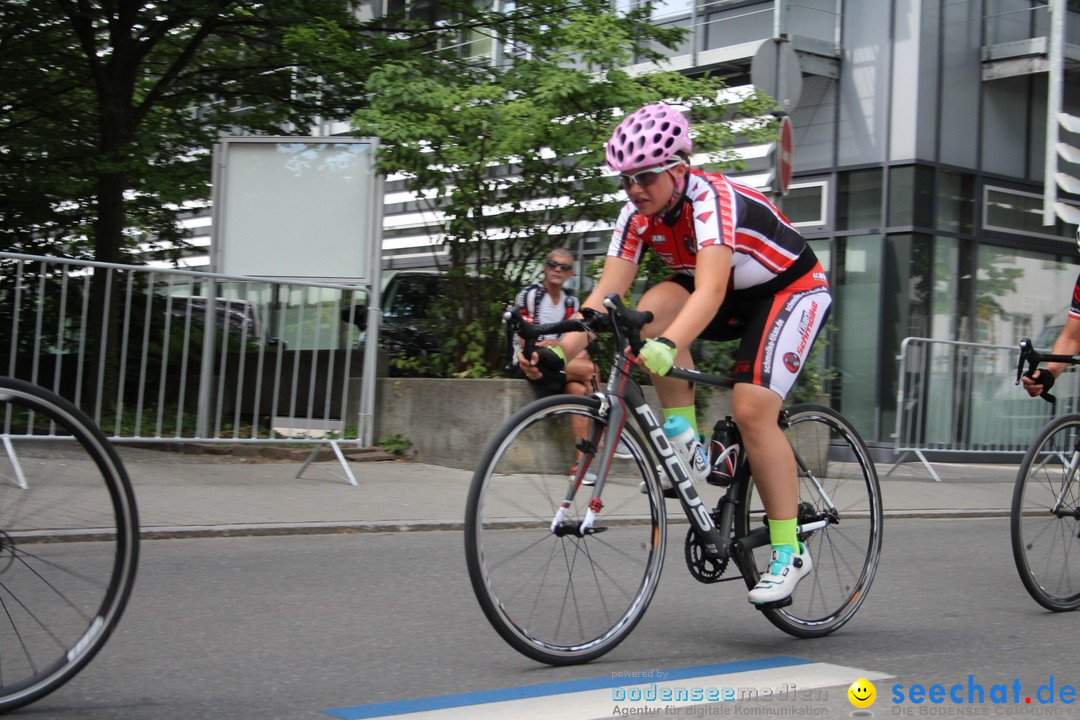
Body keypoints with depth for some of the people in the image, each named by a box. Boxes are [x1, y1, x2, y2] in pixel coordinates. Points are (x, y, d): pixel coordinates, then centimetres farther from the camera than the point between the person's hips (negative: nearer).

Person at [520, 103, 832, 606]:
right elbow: (606, 292, -18)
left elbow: (710, 289, -46)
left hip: (793, 290, -6)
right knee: (653, 309, -24)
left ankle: (789, 552, -12)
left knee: (751, 408, -23)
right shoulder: (638, 215, -12)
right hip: (736, 298, 6)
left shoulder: (712, 200, -32)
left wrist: (667, 347, -62)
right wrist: (561, 349, -34)